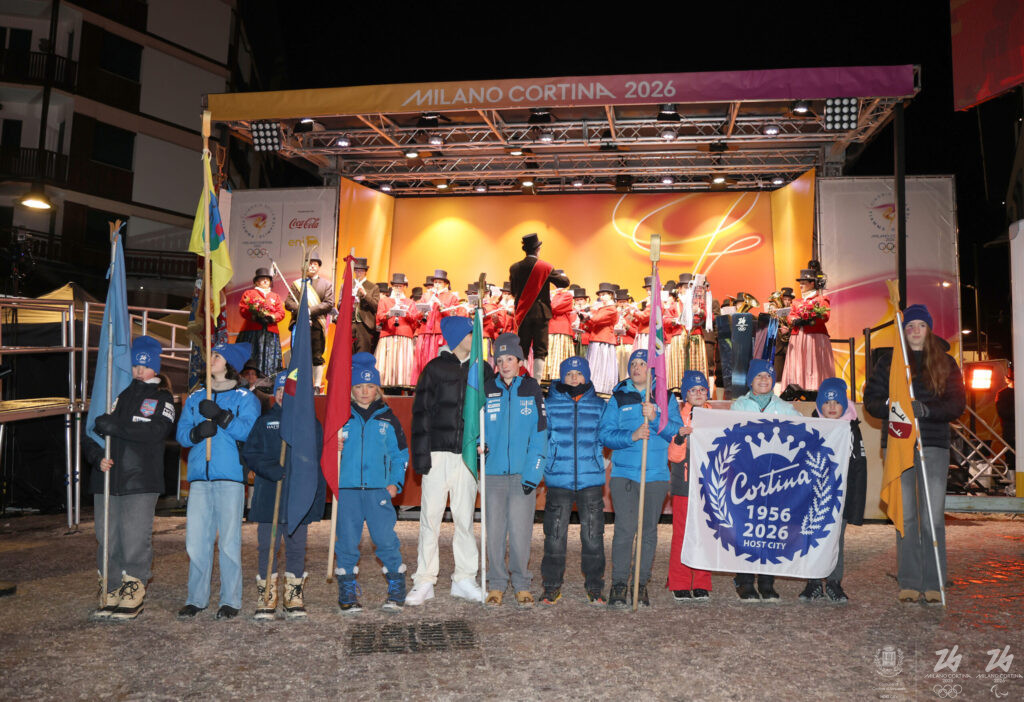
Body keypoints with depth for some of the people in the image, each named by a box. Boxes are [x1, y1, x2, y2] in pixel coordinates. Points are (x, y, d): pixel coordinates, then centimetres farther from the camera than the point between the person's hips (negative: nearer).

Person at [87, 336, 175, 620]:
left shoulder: (162, 396, 7)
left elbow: (156, 431, -12)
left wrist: (116, 427, -19)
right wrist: (97, 456, -6)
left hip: (141, 482, -4)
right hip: (107, 479, 4)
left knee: (136, 540, -5)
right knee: (107, 540, 7)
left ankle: (134, 595, 7)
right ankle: (111, 593, 18)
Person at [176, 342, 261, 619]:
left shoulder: (245, 398, 5)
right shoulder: (195, 398, 18)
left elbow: (249, 430, -10)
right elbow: (182, 434, 10)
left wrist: (221, 417, -20)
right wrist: (197, 432, -11)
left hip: (230, 476, -4)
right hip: (199, 476, 4)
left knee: (229, 539, -3)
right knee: (196, 539, 3)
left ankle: (231, 600, 5)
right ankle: (196, 598, 13)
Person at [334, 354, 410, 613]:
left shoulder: (387, 418, 9)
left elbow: (400, 453, 14)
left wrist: (396, 483, 5)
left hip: (378, 490, 0)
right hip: (347, 489, 0)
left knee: (386, 540, -4)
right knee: (347, 542, 4)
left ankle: (397, 591, 9)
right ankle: (348, 594, 17)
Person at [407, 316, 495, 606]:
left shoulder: (482, 370, 13)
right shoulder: (435, 369, 5)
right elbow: (421, 413, 2)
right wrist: (420, 455, -6)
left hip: (468, 454, 2)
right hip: (438, 453, -2)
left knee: (465, 517, 5)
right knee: (430, 516, -1)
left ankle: (464, 579, 15)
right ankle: (424, 582, 6)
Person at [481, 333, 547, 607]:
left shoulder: (531, 389, 5)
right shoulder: (487, 390, 7)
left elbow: (540, 432, 2)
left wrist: (533, 472, -6)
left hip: (523, 474, -1)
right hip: (494, 473, 1)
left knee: (520, 533, 0)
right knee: (494, 531, 4)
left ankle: (522, 585, 15)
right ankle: (496, 585, 17)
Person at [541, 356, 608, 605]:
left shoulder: (598, 405, 9)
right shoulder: (550, 404, 6)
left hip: (591, 479, 1)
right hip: (558, 479, 0)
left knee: (593, 535, 3)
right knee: (555, 535, 2)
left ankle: (594, 587, 16)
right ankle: (552, 586, 15)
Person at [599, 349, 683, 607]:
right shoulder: (618, 398, 8)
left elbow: (677, 431, -1)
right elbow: (606, 434, 1)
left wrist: (655, 419, -17)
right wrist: (632, 436, -15)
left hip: (656, 475, 1)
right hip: (624, 474, -1)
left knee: (649, 531, 6)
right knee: (625, 529, -9)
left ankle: (641, 584, 17)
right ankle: (619, 584, 0)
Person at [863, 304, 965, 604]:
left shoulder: (946, 362, 11)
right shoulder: (889, 360, 10)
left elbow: (957, 403, 2)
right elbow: (871, 399, 7)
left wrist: (926, 409, -16)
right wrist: (893, 408, -15)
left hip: (934, 444, 0)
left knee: (933, 517, -4)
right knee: (905, 516, 1)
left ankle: (933, 584, 5)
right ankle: (909, 583, 8)